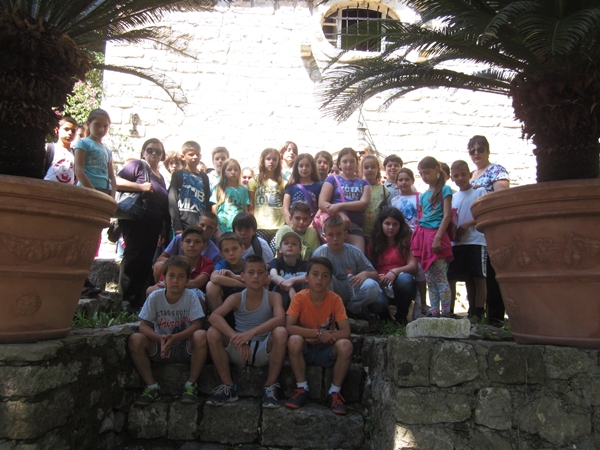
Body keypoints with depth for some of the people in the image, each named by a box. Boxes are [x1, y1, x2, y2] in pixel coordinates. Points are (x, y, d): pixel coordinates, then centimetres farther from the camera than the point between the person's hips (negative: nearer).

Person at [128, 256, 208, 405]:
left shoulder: (191, 296, -9)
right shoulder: (155, 297, -7)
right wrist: (160, 338, -30)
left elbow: (196, 325, -16)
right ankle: (152, 386, -9)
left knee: (201, 335, -31)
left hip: (186, 348, -1)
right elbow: (143, 326, -10)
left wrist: (174, 338, -32)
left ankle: (191, 385, -14)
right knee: (135, 339, -24)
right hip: (159, 348, 1)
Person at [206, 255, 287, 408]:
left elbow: (280, 319, -29)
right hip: (238, 352, 2)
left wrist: (251, 333, -42)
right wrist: (235, 337, -40)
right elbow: (214, 317, -23)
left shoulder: (273, 297, -7)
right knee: (213, 333, -22)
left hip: (264, 352, -1)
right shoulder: (236, 298, -4)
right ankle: (228, 386, -7)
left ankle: (270, 387, -14)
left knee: (280, 332, -31)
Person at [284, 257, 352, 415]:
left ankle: (334, 392, -9)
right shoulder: (299, 297, -13)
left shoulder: (335, 299, -11)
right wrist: (319, 333, -30)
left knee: (345, 345, -29)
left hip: (326, 351, 1)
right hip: (304, 350, -1)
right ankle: (302, 388, -11)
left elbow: (346, 332, -18)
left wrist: (311, 338, -23)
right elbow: (289, 327, -24)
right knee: (294, 340, -33)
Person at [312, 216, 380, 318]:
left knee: (371, 286, -29)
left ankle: (352, 311, 1)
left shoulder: (354, 252, -7)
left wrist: (366, 273, -24)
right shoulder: (319, 253, -11)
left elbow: (376, 275, -1)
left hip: (353, 293, 1)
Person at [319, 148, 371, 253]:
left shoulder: (363, 183, 20)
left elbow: (364, 203, 2)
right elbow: (322, 203, 1)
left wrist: (340, 206, -12)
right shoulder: (332, 179, 13)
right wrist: (341, 214, -15)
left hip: (355, 225, 2)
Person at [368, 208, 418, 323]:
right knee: (376, 303, -36)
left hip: (401, 287, 0)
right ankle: (385, 314, 6)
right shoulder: (374, 245, 14)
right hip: (381, 285, 0)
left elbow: (413, 266, -5)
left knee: (405, 278, -37)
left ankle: (401, 315, -9)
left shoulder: (406, 241, 9)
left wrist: (395, 271, -23)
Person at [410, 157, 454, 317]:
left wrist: (437, 238, -16)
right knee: (430, 280, 8)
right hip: (423, 236, 7)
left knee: (440, 278, -7)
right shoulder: (424, 195, 19)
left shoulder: (444, 190, 0)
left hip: (436, 235, -7)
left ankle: (445, 313, -1)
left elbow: (447, 215, -8)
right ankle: (434, 313, 12)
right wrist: (418, 238, 11)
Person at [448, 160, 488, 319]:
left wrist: (467, 224, -14)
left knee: (478, 277, -3)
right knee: (468, 279, 6)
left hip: (476, 241, -4)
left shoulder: (480, 191, 4)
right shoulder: (453, 197, 17)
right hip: (457, 242, 4)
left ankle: (478, 313, 0)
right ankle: (471, 312, 12)